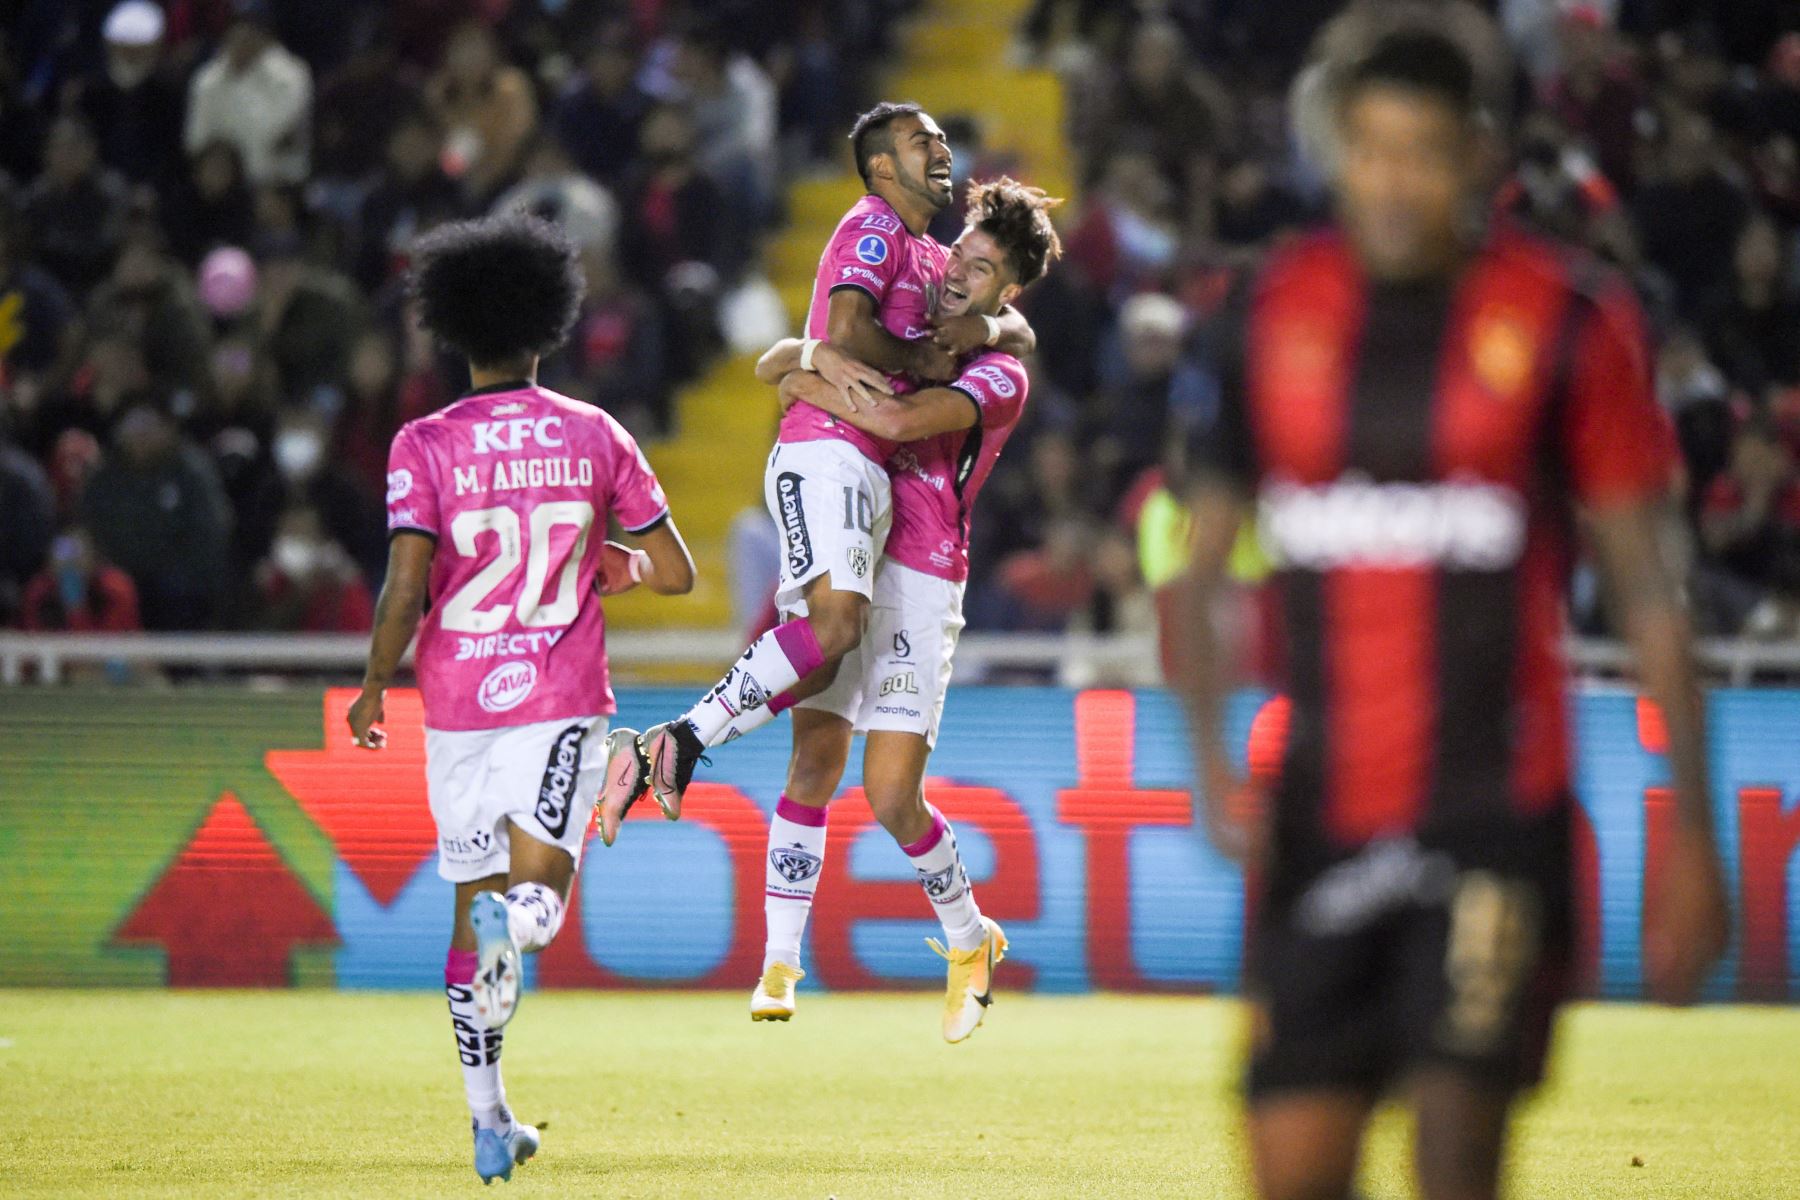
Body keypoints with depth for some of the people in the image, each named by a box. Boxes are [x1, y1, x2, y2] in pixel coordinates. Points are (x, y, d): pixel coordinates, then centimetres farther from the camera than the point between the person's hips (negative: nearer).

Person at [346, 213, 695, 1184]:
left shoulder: (425, 447, -4)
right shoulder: (596, 437, 2)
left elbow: (404, 590, -12)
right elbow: (674, 573, 5)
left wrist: (372, 689, 3)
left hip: (459, 702, 0)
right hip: (564, 701, 0)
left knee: (471, 910, 12)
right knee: (537, 895, -3)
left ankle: (489, 1121, 11)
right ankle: (516, 918, -42)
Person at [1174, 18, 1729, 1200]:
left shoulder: (1568, 320, -2)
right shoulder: (1282, 312, 8)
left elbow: (1650, 595, 1)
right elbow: (1201, 574, 14)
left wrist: (1691, 836, -2)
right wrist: (1211, 763, -1)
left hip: (1498, 810, -3)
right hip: (1324, 823, 4)